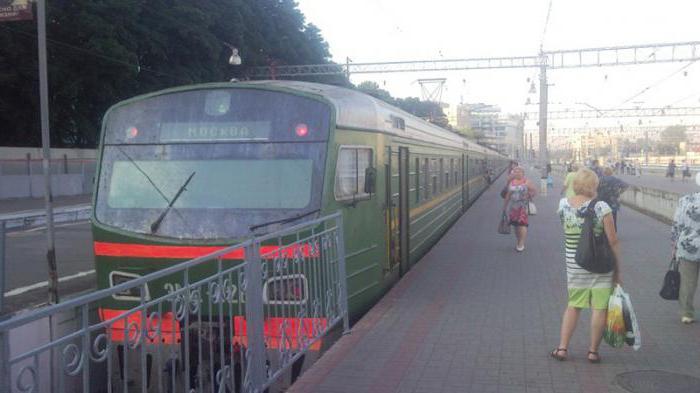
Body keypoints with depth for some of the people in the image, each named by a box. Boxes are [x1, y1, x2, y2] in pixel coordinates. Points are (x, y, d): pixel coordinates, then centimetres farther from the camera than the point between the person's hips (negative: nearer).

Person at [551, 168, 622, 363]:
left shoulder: (563, 204, -3)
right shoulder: (601, 207, -14)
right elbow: (613, 241, -12)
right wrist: (618, 269, -2)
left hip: (574, 266, 4)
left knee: (573, 305, 17)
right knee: (599, 308, 9)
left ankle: (562, 348, 17)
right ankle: (593, 351, 16)